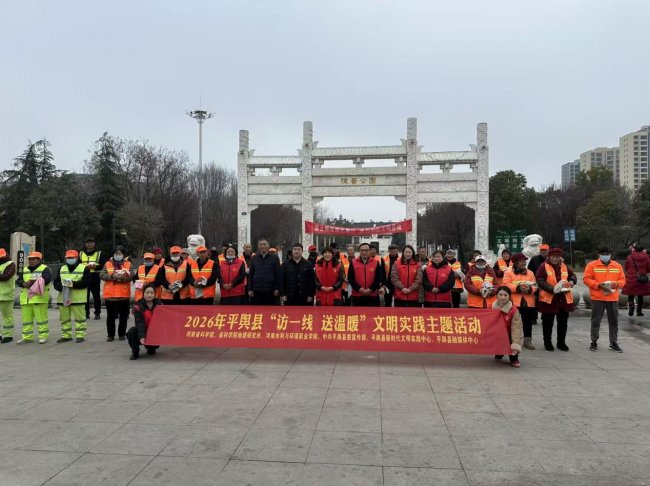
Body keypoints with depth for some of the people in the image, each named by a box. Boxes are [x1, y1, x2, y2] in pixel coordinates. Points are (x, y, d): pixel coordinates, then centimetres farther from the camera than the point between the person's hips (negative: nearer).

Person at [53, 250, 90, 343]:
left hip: (78, 298, -5)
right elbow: (56, 282, 9)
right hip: (63, 298, 5)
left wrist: (73, 284, -21)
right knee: (64, 318, 11)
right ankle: (66, 335, 21)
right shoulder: (62, 269, 16)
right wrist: (61, 287, -12)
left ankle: (80, 335, 3)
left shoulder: (84, 268, 0)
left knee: (79, 318, -3)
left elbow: (86, 282, -11)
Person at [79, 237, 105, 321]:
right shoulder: (81, 254, 13)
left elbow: (104, 265, 0)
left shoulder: (99, 253, 7)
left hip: (95, 279, -2)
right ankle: (86, 313, 12)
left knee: (96, 296, 2)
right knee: (85, 296, 4)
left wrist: (96, 267, -16)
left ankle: (97, 313, 9)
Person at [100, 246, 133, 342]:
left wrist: (122, 278, -23)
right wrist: (112, 276, -19)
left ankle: (122, 334, 18)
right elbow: (102, 275, -4)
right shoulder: (107, 264, 7)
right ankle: (111, 334, 18)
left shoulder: (128, 264, 5)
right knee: (110, 316, 8)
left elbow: (131, 276, -6)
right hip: (110, 294, 1)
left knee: (123, 316, 7)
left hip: (124, 294, 0)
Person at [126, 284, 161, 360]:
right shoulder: (138, 306, -12)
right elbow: (139, 323, -24)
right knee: (132, 332, -30)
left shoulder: (158, 304, -4)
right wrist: (141, 337, -39)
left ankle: (151, 348, 12)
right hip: (142, 332, -1)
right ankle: (135, 352, -3)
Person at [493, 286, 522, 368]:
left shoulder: (514, 310, -18)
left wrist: (516, 343, -36)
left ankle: (514, 359, 7)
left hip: (508, 335, -2)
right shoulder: (492, 307, -7)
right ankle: (499, 353, 21)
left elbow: (516, 327, -26)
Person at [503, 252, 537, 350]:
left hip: (528, 302, 3)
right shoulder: (508, 273, 1)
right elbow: (506, 285, -10)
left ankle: (528, 340, 17)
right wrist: (518, 288, -21)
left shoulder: (530, 273, 13)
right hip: (514, 302, -3)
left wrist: (530, 289, -16)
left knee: (528, 322, 7)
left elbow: (535, 285, 6)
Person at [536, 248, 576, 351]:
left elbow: (573, 276, 20)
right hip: (548, 299, -5)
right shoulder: (543, 266, -7)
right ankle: (547, 343, 18)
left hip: (564, 299, 5)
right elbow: (540, 281, -15)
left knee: (563, 322, 12)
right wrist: (552, 289, -26)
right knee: (548, 322, 5)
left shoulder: (564, 266, 9)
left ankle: (561, 343, 26)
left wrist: (571, 282, -4)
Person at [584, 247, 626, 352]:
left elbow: (622, 280, 10)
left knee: (614, 321, 9)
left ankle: (613, 343, 20)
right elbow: (586, 279, -6)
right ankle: (594, 342, 15)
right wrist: (598, 285, -18)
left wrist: (616, 284, -12)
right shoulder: (592, 265, -3)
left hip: (613, 298, 3)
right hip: (597, 298, -3)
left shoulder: (617, 265, 8)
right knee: (596, 321, 5)